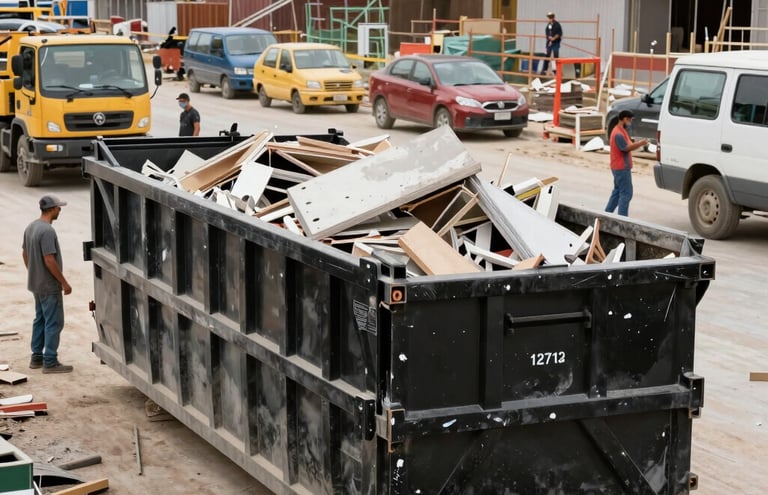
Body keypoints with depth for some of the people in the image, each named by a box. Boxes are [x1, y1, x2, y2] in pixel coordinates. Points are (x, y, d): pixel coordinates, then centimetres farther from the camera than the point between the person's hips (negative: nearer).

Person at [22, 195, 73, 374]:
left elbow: (25, 254, 15)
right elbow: (49, 261, -24)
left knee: (40, 319, 17)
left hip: (36, 284, 9)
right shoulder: (47, 231, -22)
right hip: (49, 286, -9)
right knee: (54, 323, -3)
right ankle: (50, 362, -1)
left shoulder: (30, 227, 7)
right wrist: (64, 282, -16)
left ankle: (36, 357, 23)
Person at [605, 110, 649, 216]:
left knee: (617, 191, 18)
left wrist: (639, 143, -1)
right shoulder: (618, 133, -20)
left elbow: (628, 145, 14)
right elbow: (626, 148, -23)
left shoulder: (622, 131, 14)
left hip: (619, 167, 11)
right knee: (626, 193, -8)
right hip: (622, 168, -11)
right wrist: (640, 143, -25)